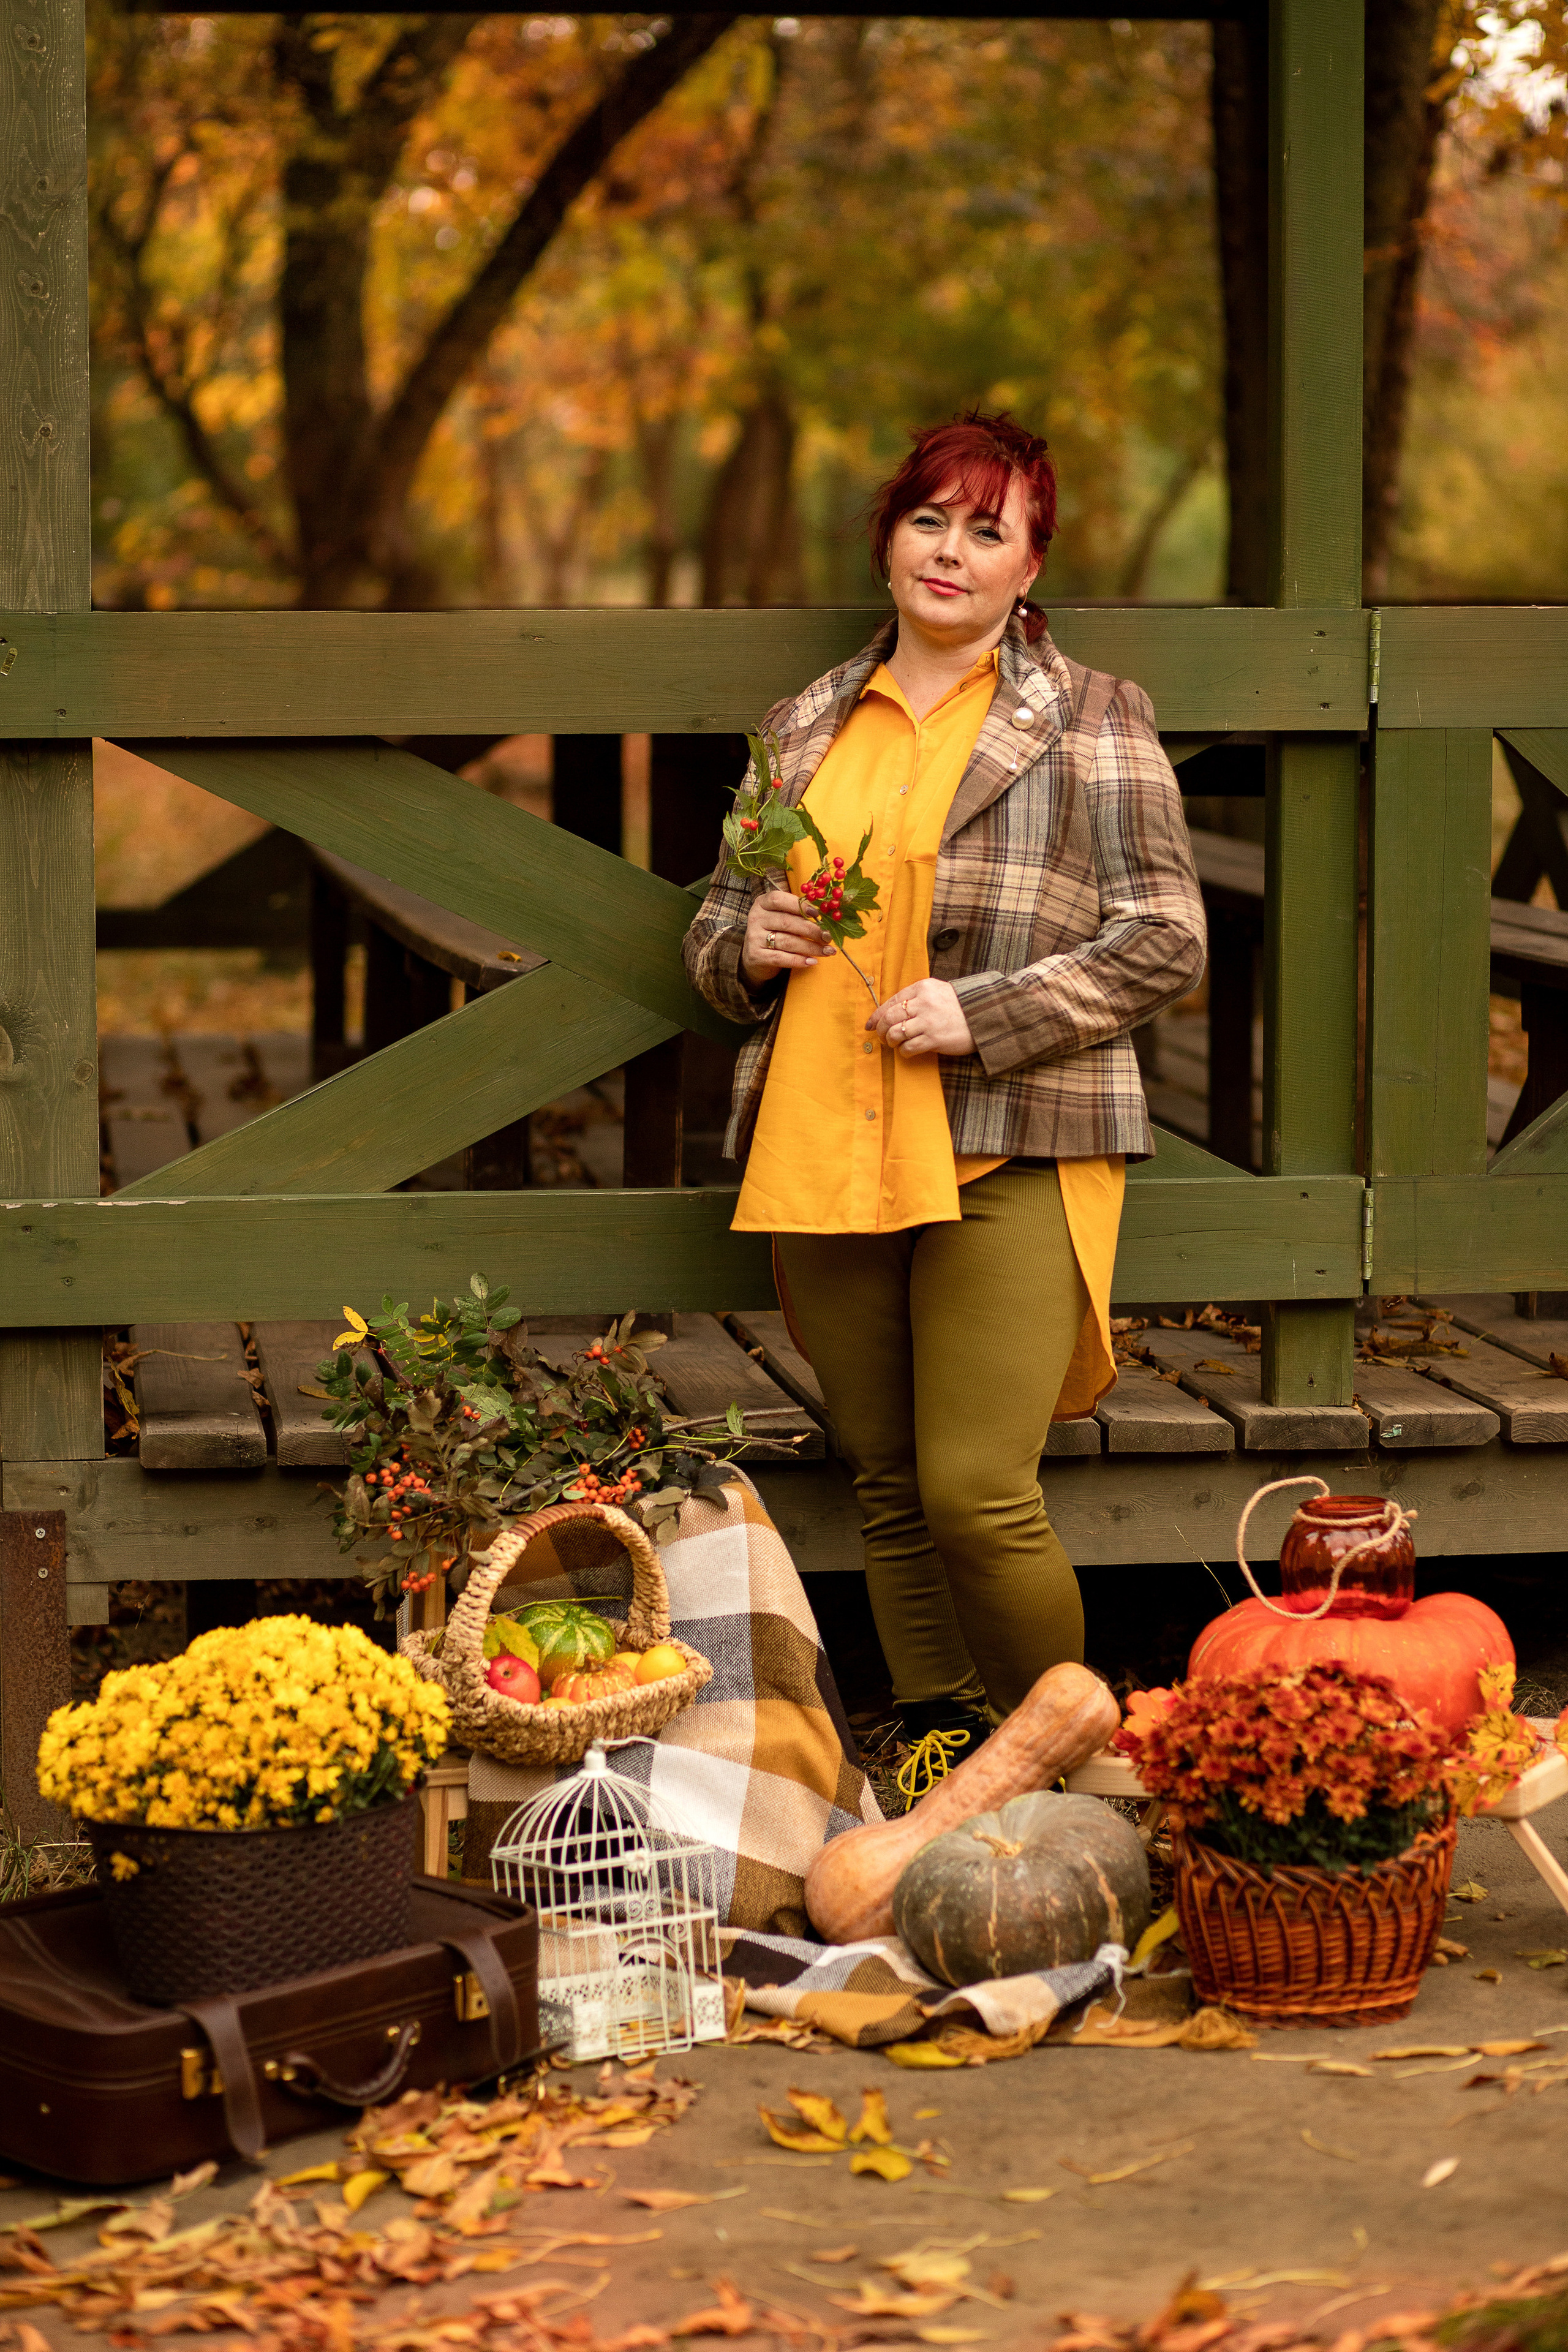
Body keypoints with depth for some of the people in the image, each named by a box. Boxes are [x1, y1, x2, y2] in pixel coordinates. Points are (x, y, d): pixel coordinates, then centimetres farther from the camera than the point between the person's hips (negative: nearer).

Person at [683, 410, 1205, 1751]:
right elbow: (713, 928, 25)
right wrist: (748, 945, 0)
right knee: (890, 1494, 8)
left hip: (1010, 1155, -5)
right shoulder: (804, 728, 16)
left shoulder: (1090, 722, 2)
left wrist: (982, 1013, -13)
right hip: (822, 1158, 5)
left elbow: (1166, 943, -3)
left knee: (977, 1495, -12)